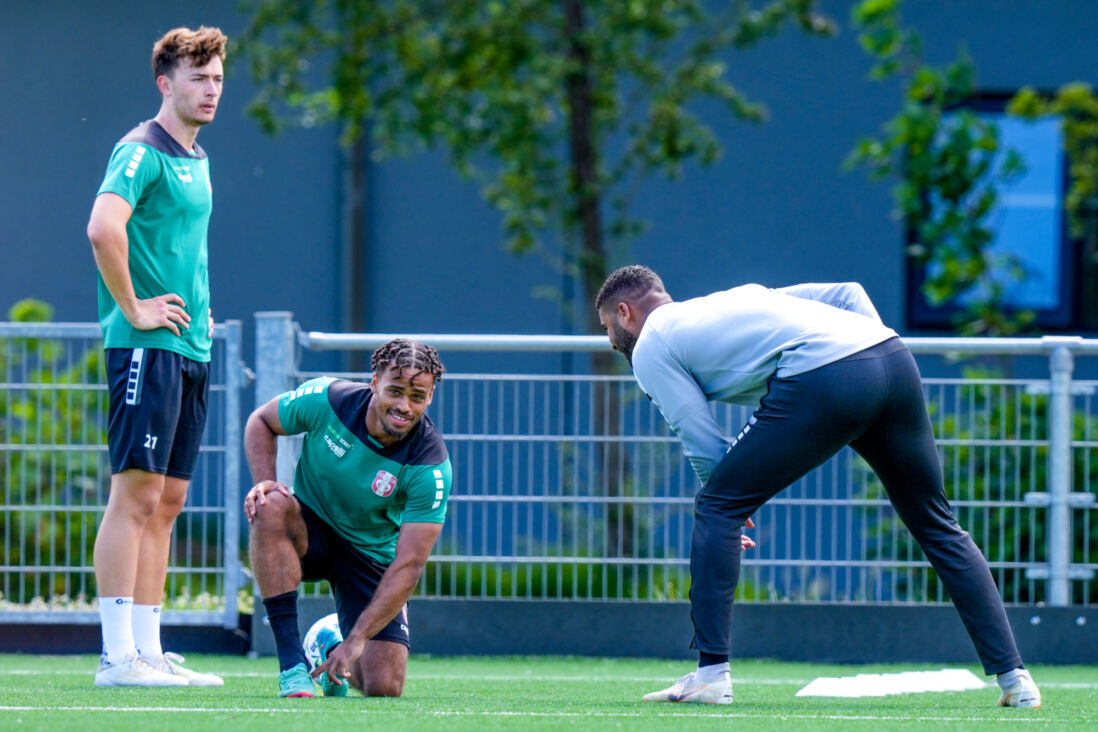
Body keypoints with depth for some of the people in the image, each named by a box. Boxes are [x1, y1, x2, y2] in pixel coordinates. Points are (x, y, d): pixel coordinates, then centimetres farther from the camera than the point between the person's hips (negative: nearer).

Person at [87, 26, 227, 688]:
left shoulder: (196, 160, 18)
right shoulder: (142, 152, -10)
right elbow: (104, 228, -27)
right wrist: (132, 308, -20)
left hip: (191, 350, 9)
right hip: (147, 347, -9)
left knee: (166, 502, 8)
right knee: (136, 495, -10)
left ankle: (149, 651, 11)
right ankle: (118, 656, -11)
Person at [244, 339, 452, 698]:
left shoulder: (430, 466, -25)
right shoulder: (326, 400, -21)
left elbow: (409, 564, -27)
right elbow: (260, 421, 0)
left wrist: (357, 639, -34)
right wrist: (265, 481, -20)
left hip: (372, 554, 0)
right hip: (310, 529, 1)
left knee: (383, 688, -14)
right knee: (270, 507, -36)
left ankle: (335, 651, 26)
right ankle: (292, 662, -30)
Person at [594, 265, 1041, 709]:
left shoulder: (649, 349, 15)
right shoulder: (741, 297, 36)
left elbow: (703, 443, 9)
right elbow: (848, 294, 30)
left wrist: (726, 504, 25)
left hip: (824, 381, -7)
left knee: (715, 508, 7)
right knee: (937, 526, 17)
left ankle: (711, 675, 2)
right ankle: (1014, 677, 15)